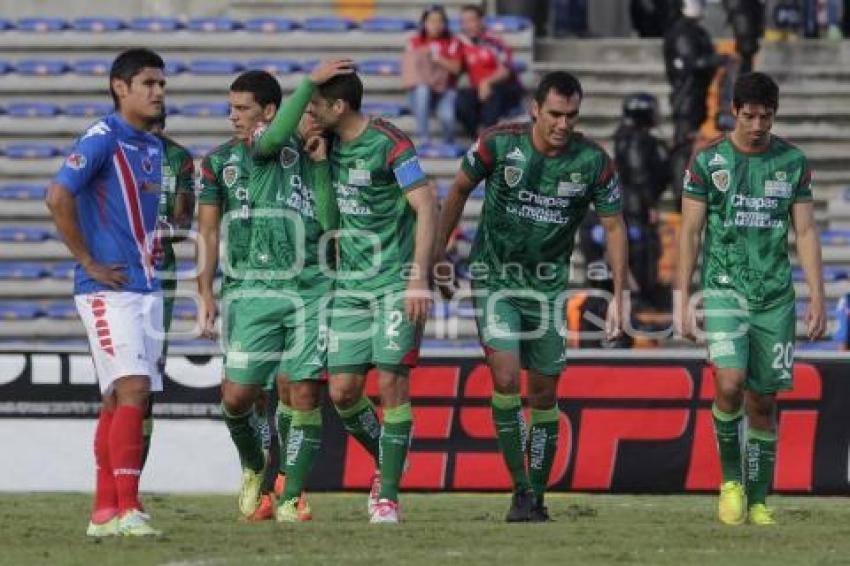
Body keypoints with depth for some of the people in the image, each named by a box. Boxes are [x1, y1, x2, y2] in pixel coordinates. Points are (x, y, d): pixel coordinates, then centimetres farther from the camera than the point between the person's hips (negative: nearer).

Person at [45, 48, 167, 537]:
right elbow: (58, 197, -21)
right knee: (133, 390, -17)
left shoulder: (154, 148, 15)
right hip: (108, 289, -8)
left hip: (146, 288, 8)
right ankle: (127, 509, -20)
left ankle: (105, 510, 13)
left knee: (119, 399, 9)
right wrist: (88, 262, -17)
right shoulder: (102, 140, -11)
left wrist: (153, 249, 14)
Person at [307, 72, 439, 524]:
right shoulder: (330, 143, 7)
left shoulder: (389, 144, -15)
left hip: (396, 281, -6)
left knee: (392, 383, -9)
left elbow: (427, 206, -16)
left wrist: (419, 279, -21)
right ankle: (385, 463, 25)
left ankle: (389, 495, -3)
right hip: (350, 282, 7)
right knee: (342, 391, 0)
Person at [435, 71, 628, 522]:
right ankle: (520, 489, -8)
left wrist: (618, 298, -4)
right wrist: (437, 253, 5)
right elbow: (460, 188, 2)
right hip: (494, 278, -2)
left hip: (548, 285, 2)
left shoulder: (593, 162, -12)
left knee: (544, 393, 6)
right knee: (506, 378, -17)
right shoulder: (498, 144, -15)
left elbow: (614, 226, -1)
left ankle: (538, 496, 19)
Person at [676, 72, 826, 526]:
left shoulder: (792, 162, 5)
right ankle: (731, 479, -2)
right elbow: (690, 232, 1)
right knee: (730, 382, -22)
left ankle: (758, 501, 14)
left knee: (763, 401, 4)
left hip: (775, 296, 2)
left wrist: (817, 298, 1)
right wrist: (682, 301, -3)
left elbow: (805, 232, 8)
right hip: (724, 288, -2)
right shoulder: (707, 161, -1)